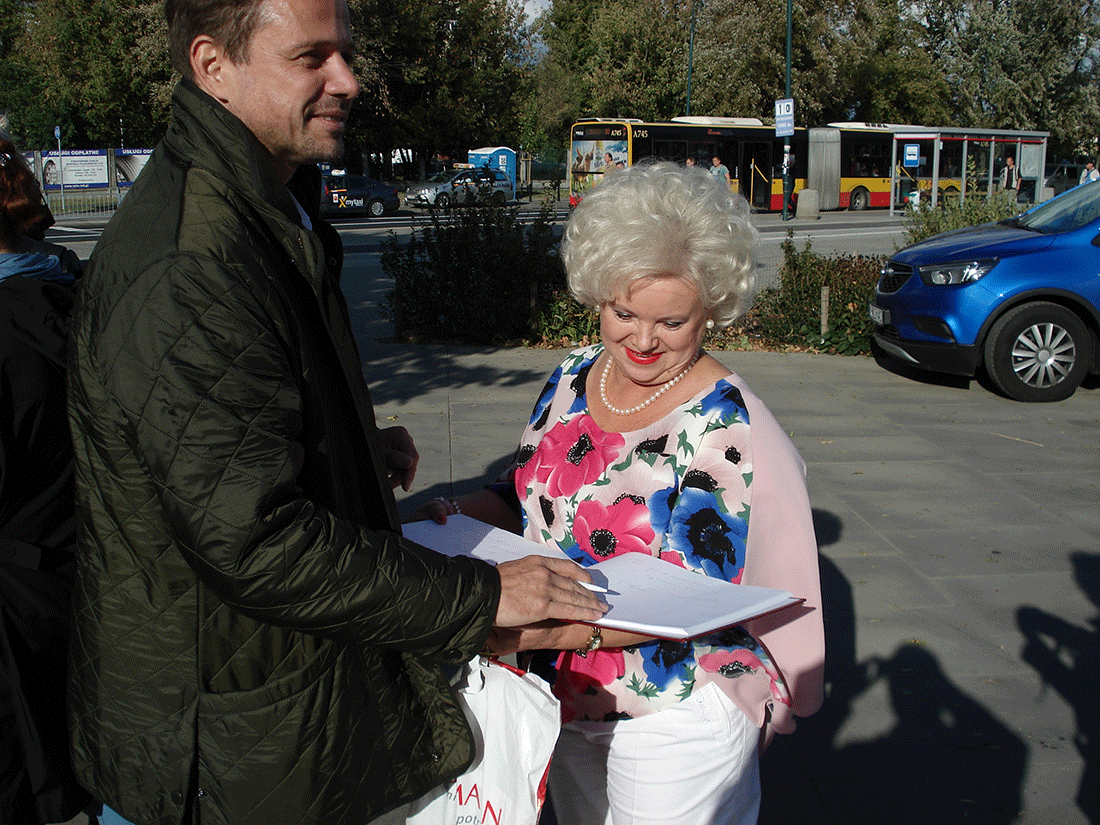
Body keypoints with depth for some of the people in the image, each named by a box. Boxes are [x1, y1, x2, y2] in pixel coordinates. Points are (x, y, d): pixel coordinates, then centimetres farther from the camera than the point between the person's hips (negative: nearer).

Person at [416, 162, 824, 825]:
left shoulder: (728, 427, -23)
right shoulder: (573, 379, -3)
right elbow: (527, 493, 10)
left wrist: (554, 628, -36)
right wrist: (458, 516, -10)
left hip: (678, 717, -6)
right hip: (569, 694, 6)